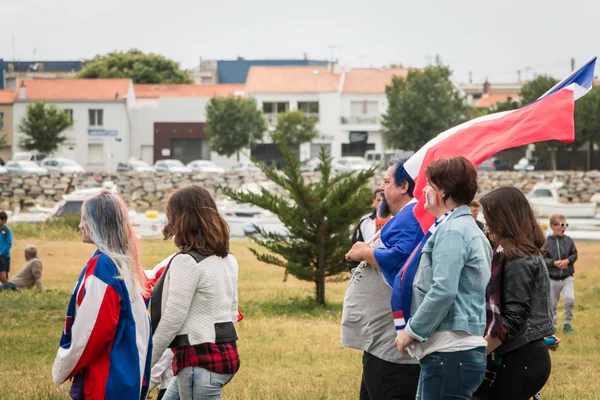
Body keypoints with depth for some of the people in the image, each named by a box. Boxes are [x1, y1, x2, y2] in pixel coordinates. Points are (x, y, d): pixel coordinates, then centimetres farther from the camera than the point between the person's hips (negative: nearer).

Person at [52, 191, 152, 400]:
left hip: (105, 381, -9)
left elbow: (90, 329, -18)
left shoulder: (101, 266, -17)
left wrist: (62, 368, -5)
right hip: (130, 373, 9)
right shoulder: (128, 264, 10)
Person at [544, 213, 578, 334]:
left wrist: (568, 261, -15)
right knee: (552, 304, 9)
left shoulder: (569, 241, -2)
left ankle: (567, 323, 3)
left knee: (570, 299, -16)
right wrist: (554, 263, -20)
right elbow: (542, 259, -9)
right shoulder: (546, 242, -9)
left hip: (567, 277, 1)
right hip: (552, 278, -1)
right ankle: (553, 325, 28)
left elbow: (574, 254, 4)